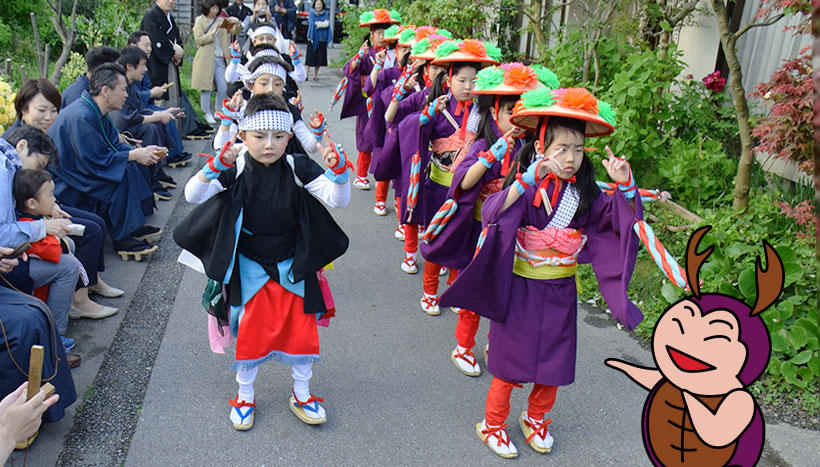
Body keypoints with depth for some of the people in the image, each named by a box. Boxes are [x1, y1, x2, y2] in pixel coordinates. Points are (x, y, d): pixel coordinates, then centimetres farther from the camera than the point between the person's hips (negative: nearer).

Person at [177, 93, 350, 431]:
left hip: (292, 265, 1)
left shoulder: (297, 168, -11)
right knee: (250, 331, 6)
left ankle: (301, 395, 29)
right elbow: (192, 195, -20)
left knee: (301, 329, 7)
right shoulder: (235, 169, -12)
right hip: (249, 266, -1)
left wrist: (338, 172, -37)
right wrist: (215, 167, -38)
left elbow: (338, 200, -16)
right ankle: (244, 397, 29)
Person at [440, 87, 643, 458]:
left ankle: (536, 418, 40)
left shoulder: (584, 193, -1)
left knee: (554, 360, 15)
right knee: (511, 359, 8)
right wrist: (529, 178, -46)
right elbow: (494, 213, -33)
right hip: (520, 288, -4)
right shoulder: (525, 188, -15)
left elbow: (622, 218, -6)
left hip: (560, 292, 4)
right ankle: (492, 423, 29)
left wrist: (625, 186, -24)